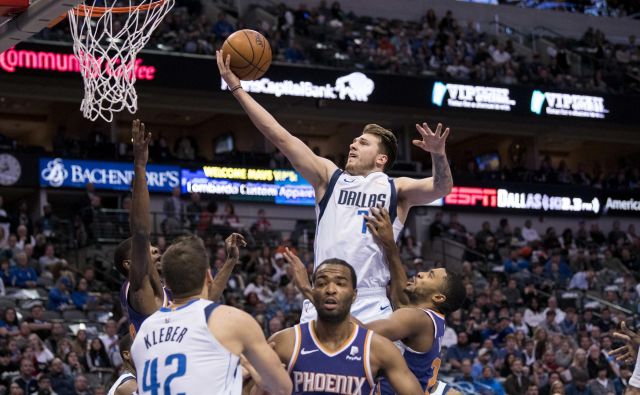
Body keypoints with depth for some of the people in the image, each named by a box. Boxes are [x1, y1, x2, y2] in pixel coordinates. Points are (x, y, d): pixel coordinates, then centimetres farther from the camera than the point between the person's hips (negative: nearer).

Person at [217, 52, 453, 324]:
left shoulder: (396, 191, 10)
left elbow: (441, 188, -7)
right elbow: (281, 137, 10)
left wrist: (438, 155, -29)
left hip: (371, 308, -2)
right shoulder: (329, 177, 15)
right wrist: (237, 88, 5)